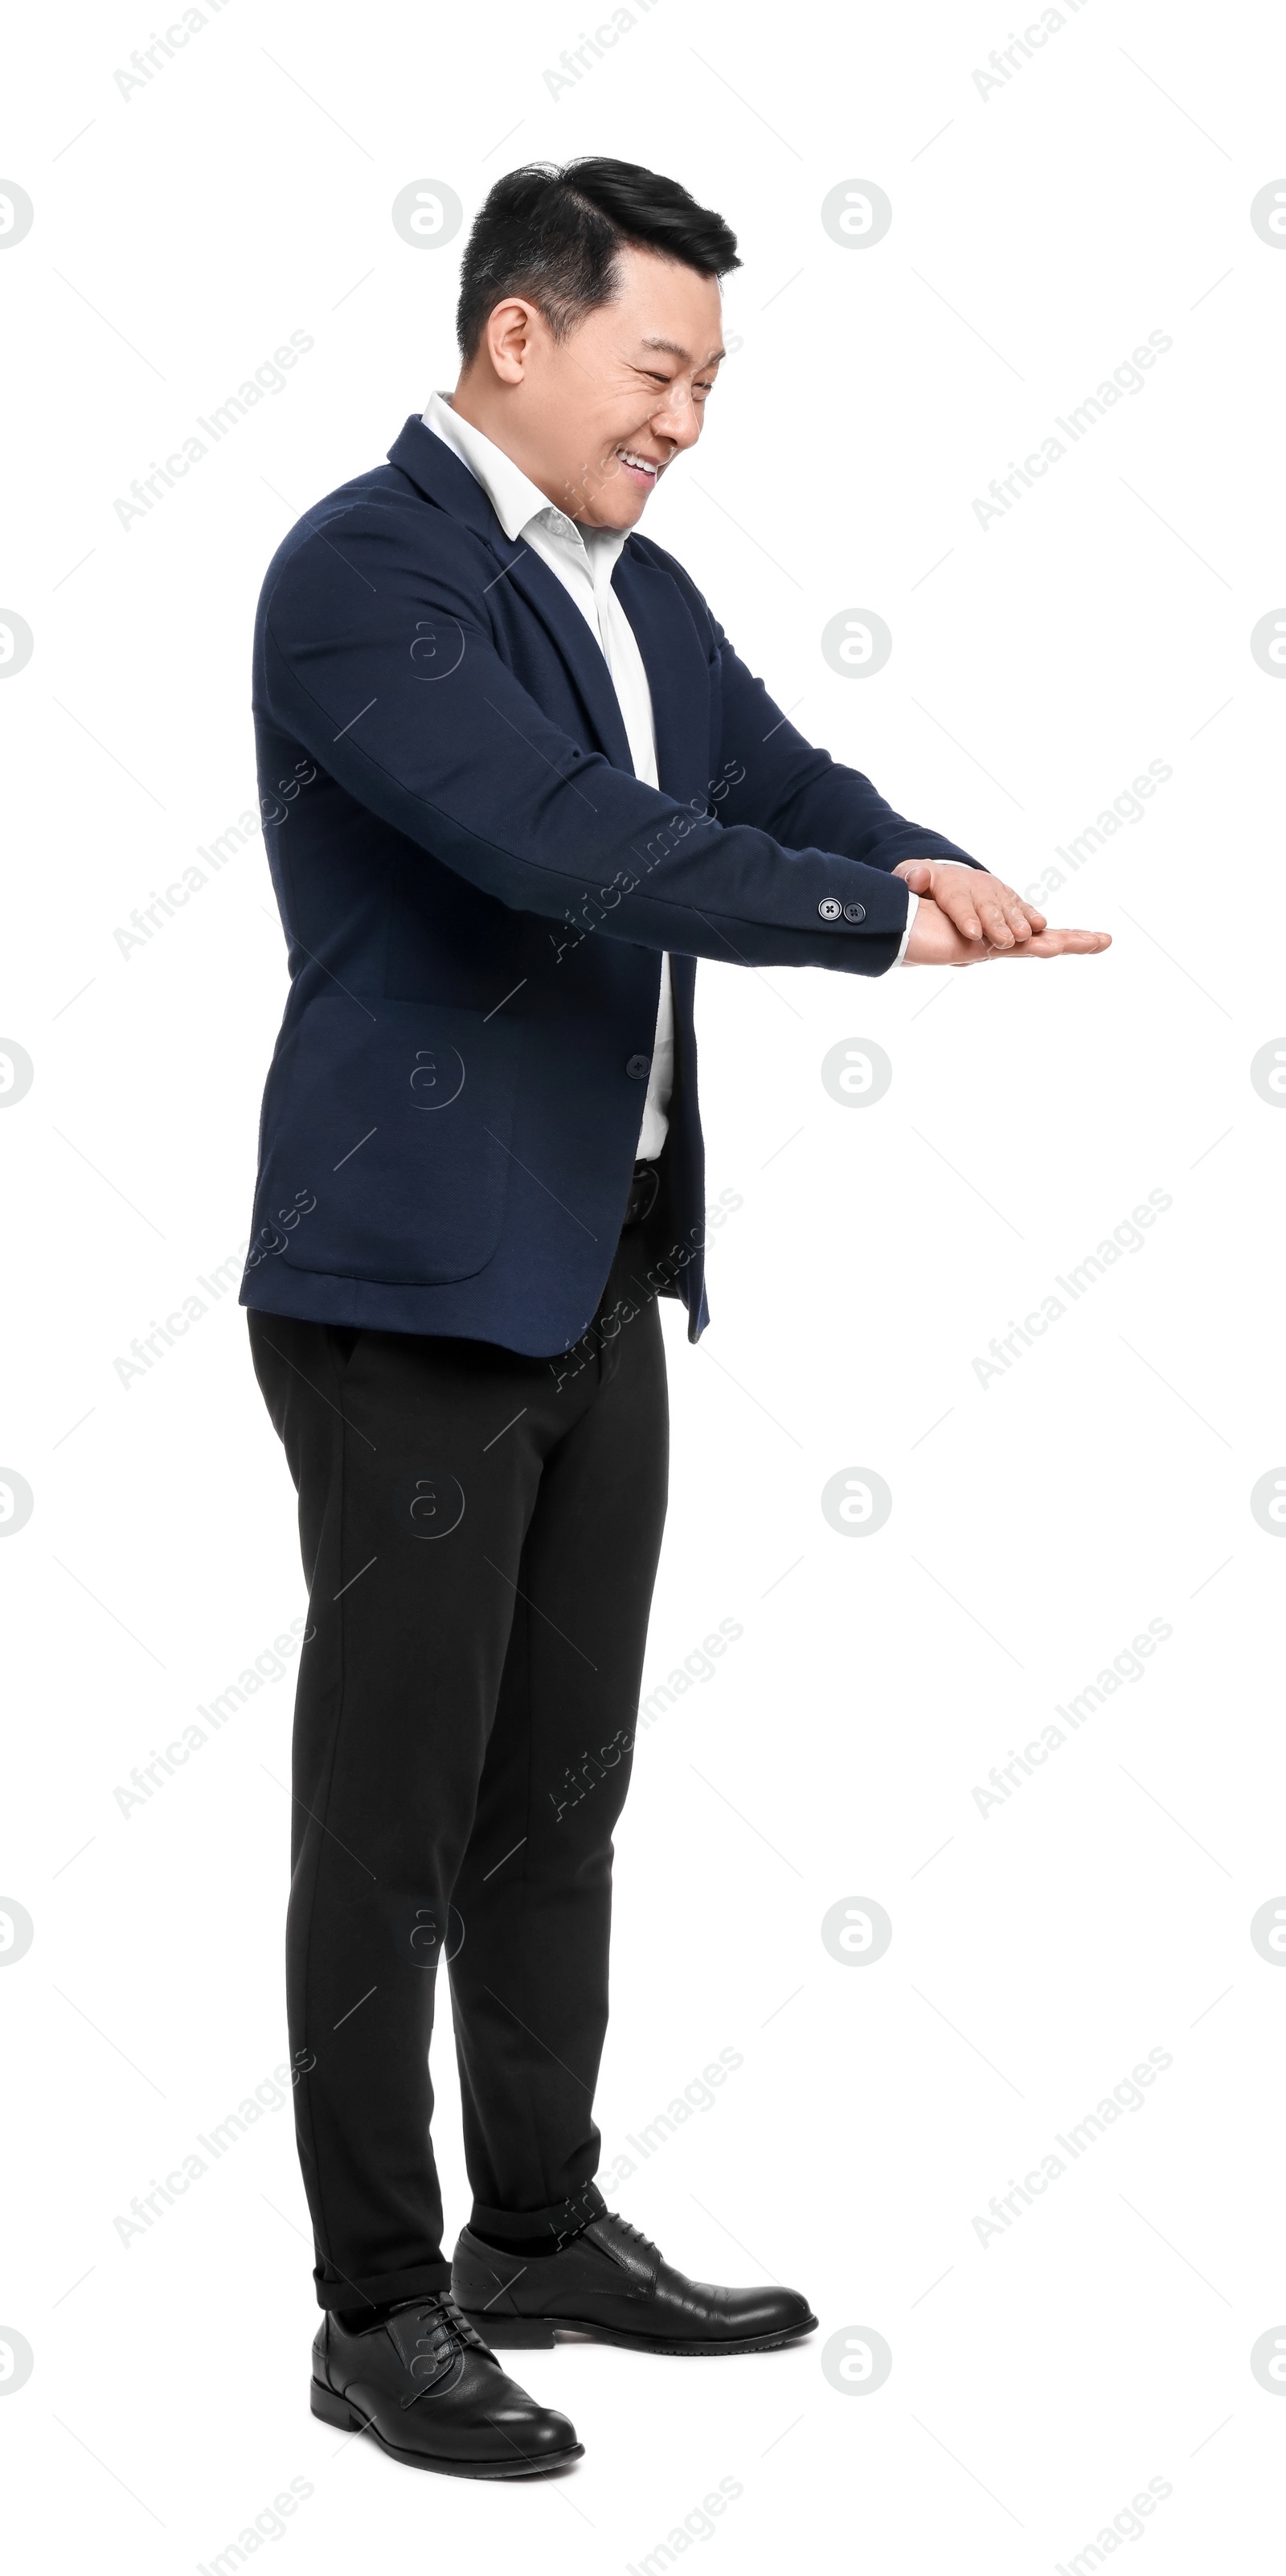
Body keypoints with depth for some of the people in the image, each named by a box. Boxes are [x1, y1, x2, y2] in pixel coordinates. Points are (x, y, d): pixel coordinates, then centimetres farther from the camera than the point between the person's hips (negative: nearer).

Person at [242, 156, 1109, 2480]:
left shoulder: (640, 597, 14)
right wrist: (879, 921, -27)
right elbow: (561, 834, -26)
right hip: (414, 1273, -8)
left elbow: (788, 785, 6)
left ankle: (543, 2233, 29)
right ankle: (379, 2312, 11)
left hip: (598, 1270, 8)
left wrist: (944, 876, -15)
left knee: (560, 1789, 16)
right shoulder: (364, 565, -14)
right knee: (393, 1809, 1)